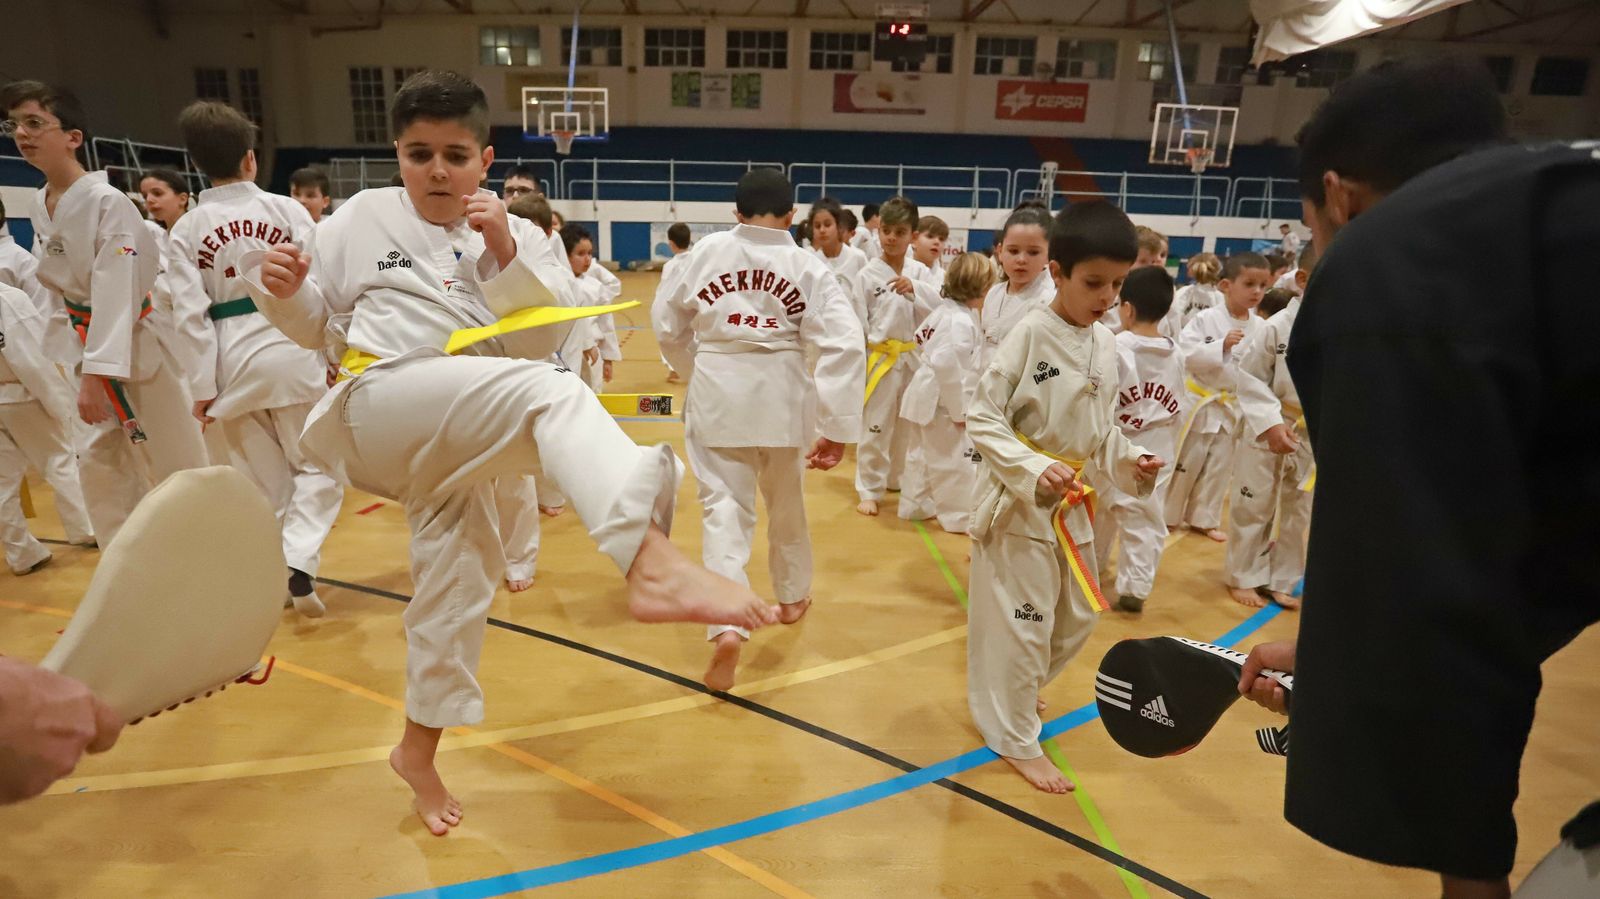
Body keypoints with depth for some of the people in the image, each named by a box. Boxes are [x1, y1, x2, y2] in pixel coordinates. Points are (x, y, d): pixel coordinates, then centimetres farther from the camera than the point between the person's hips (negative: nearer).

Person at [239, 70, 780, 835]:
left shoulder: (512, 236, 9)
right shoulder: (363, 217, 6)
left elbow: (538, 341, -3)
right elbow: (313, 323, 12)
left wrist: (505, 254, -15)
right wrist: (283, 288, -10)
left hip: (455, 437, 5)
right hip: (380, 408, -5)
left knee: (458, 582, 10)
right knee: (549, 393, -32)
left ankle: (418, 748, 34)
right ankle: (652, 564, -56)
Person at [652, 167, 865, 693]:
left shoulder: (706, 251, 0)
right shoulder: (807, 265, -3)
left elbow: (667, 323, 6)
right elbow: (844, 344, -13)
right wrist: (837, 426, -11)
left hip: (717, 392, 0)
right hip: (779, 395, 1)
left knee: (724, 505, 4)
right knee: (786, 500, 20)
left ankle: (727, 626, -14)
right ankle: (792, 596, 41)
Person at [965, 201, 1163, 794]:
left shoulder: (1105, 344, 4)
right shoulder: (1030, 334, -16)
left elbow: (1102, 432, 13)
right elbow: (982, 420, -17)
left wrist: (1128, 462, -5)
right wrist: (1034, 470, -27)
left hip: (1072, 503, 8)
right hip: (1018, 501, -8)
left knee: (1076, 617, 20)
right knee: (1021, 622, 1)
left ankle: (1015, 692, 45)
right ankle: (1015, 738, 21)